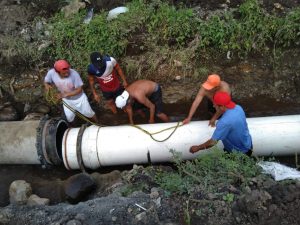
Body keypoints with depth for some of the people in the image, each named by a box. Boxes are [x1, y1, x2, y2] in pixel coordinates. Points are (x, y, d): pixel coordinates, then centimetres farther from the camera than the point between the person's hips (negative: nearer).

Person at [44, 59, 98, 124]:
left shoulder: (74, 74, -37)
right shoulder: (51, 73, -28)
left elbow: (79, 89, -27)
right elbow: (46, 82, -6)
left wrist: (65, 95, -34)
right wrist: (47, 85, -30)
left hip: (79, 98, -2)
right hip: (66, 100, 2)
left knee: (89, 113, 19)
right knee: (69, 118, 17)